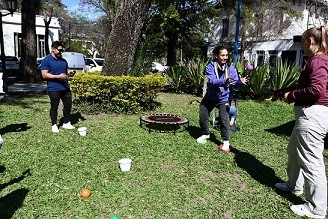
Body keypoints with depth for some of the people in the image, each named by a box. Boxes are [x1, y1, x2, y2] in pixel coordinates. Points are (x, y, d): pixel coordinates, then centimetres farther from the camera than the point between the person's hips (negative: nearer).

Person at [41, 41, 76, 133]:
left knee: (68, 105, 8)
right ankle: (54, 125, 17)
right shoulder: (46, 60, -5)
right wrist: (58, 76, -21)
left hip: (65, 87, 6)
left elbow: (67, 70, 23)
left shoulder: (63, 60, 15)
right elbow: (44, 75, -12)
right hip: (53, 89, -6)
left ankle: (66, 123, 23)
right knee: (54, 107, 4)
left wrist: (70, 73, -2)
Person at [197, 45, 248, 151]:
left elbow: (235, 82, -16)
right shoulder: (210, 67, -17)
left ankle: (226, 141, 2)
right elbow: (212, 81, -32)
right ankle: (205, 134, 38)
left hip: (223, 98, -1)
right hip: (210, 97, 1)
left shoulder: (230, 68, -11)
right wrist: (225, 81, -48)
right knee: (202, 116, 11)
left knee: (224, 118, -16)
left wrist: (241, 81, -39)